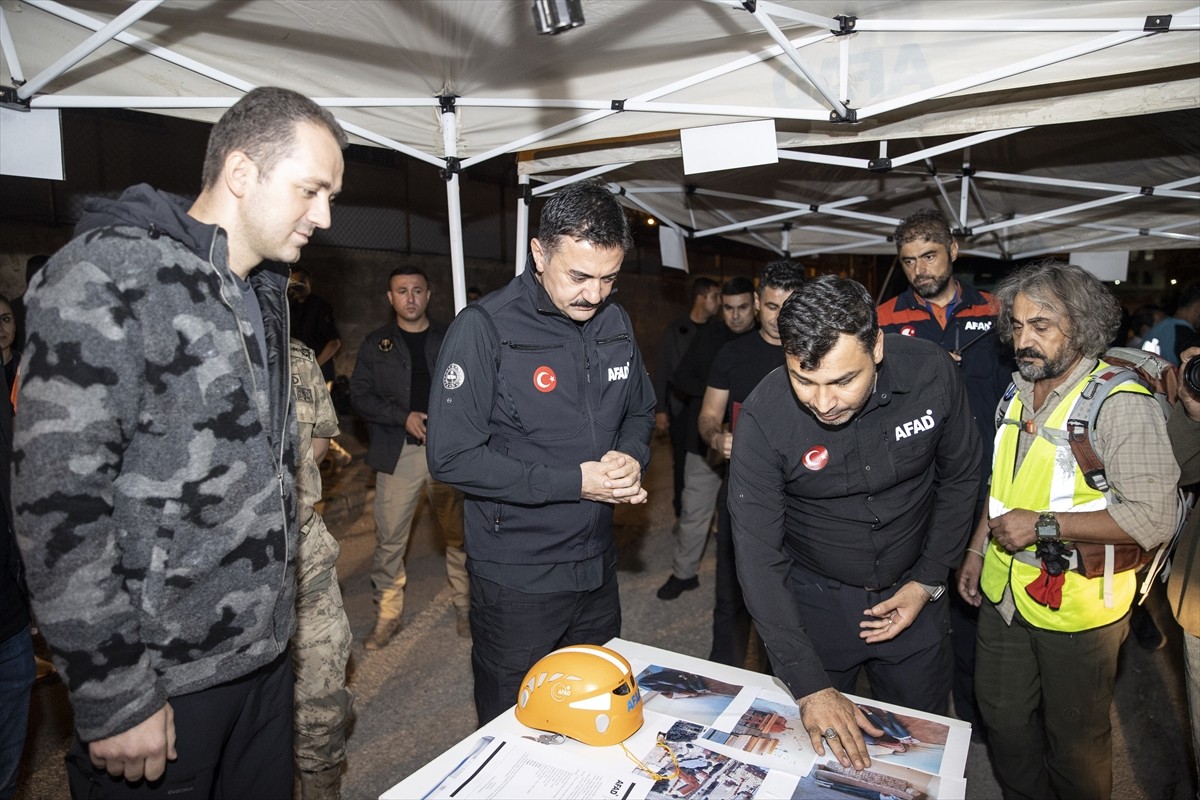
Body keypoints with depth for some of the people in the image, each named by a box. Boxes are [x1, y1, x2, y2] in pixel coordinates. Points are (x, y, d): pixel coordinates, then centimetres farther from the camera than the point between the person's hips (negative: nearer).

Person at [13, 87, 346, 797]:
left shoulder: (267, 291, 9)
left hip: (266, 649, 7)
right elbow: (59, 502, -20)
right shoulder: (107, 273, -16)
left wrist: (278, 610, 15)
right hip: (161, 675, -7)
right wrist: (114, 700, -17)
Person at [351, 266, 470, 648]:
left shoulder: (451, 339, 7)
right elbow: (360, 395, 3)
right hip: (397, 452, 0)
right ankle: (387, 613, 19)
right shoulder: (376, 343, 9)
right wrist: (403, 417, -10)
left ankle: (465, 605, 22)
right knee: (390, 538, 3)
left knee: (459, 533, 7)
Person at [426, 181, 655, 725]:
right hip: (516, 578, -5)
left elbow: (639, 412, 15)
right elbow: (452, 457, -20)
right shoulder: (485, 328, -18)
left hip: (597, 565, 6)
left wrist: (631, 458, -8)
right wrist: (573, 482, -22)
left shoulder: (615, 323, 2)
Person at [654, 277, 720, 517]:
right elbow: (662, 371, -1)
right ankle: (682, 514, 19)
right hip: (681, 409, -2)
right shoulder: (675, 330, -2)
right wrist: (660, 409, -5)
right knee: (682, 463, 5)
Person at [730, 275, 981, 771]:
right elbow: (758, 557, -24)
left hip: (910, 592, 2)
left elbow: (959, 477, -2)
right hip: (813, 596, -1)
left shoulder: (931, 373, -21)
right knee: (816, 749, 16)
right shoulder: (764, 415, -27)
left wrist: (928, 581, -6)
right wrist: (810, 686, -27)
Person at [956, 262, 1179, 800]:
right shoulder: (1018, 393, 4)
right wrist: (977, 549, 12)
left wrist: (1044, 525, -27)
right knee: (1002, 719, 22)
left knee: (1074, 739, 15)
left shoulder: (1121, 404, -20)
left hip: (1076, 609, -6)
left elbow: (1152, 518, -25)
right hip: (1004, 593, 7)